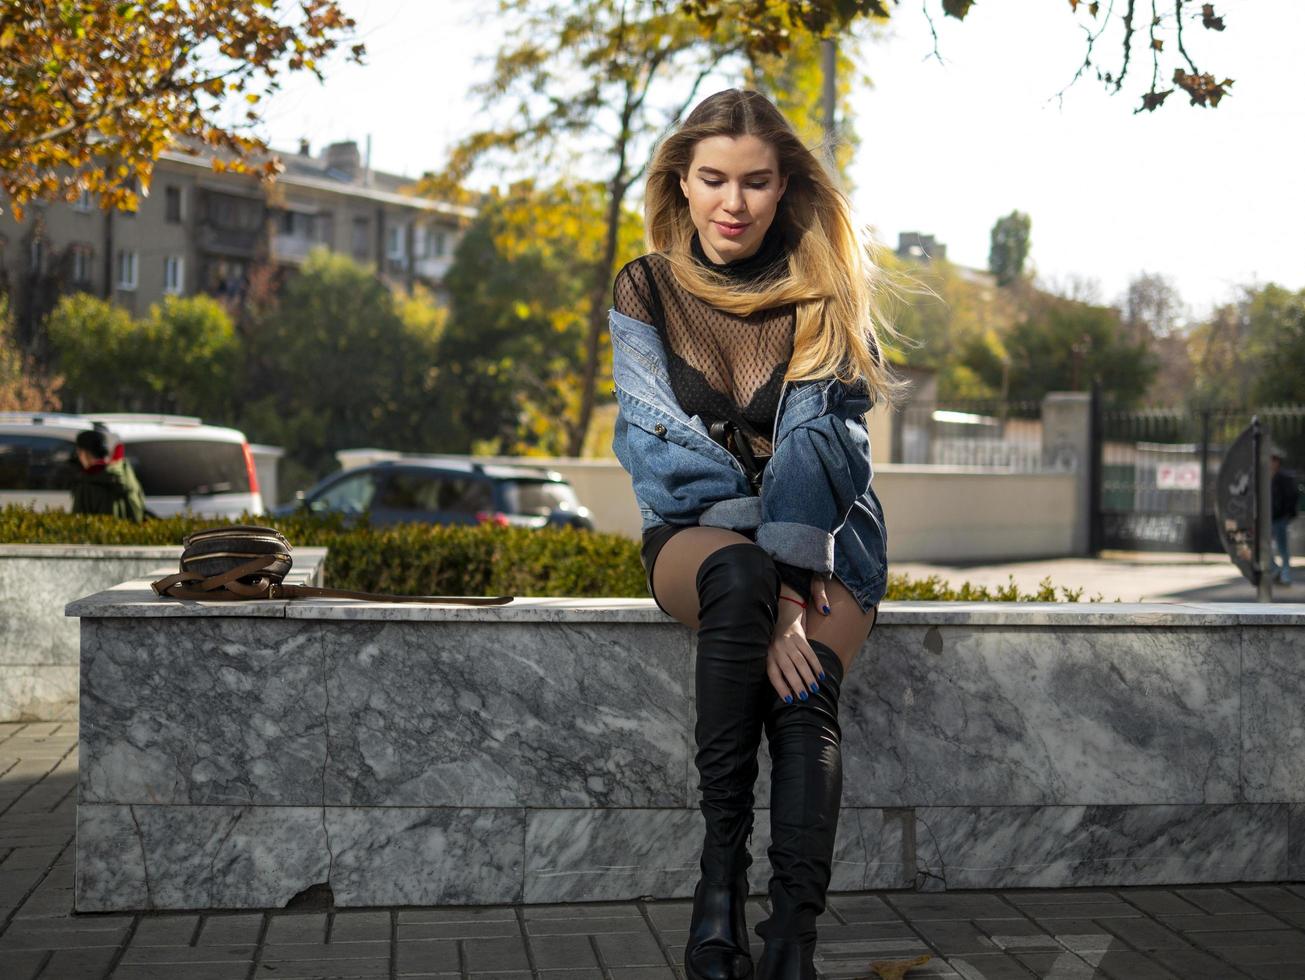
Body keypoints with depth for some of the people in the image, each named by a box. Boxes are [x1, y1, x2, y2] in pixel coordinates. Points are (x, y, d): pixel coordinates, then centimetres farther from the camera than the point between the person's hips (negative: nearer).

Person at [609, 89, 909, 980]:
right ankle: (721, 873, -37)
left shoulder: (827, 291, 2)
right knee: (739, 579, -37)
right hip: (698, 534, 0)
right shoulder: (647, 290, 3)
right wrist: (763, 568, -19)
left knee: (805, 696, -31)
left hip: (822, 539, 1)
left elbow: (823, 441, -9)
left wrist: (788, 564, -26)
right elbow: (660, 447, -7)